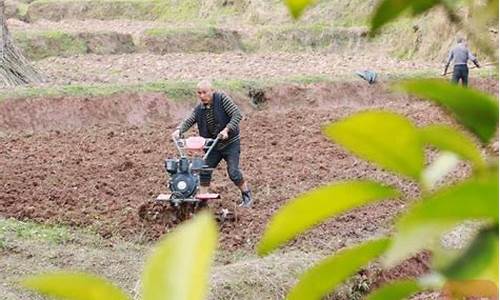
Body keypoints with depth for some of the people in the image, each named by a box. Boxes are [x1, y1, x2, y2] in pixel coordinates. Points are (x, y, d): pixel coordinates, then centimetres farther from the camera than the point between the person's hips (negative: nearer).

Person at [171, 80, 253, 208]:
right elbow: (188, 121, -10)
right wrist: (179, 130, -32)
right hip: (213, 144, 5)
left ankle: (247, 196, 8)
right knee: (205, 170, 0)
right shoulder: (199, 109, 0)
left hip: (230, 143, -5)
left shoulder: (222, 98, -15)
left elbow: (237, 115, -20)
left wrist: (227, 129, -32)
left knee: (233, 171, -10)